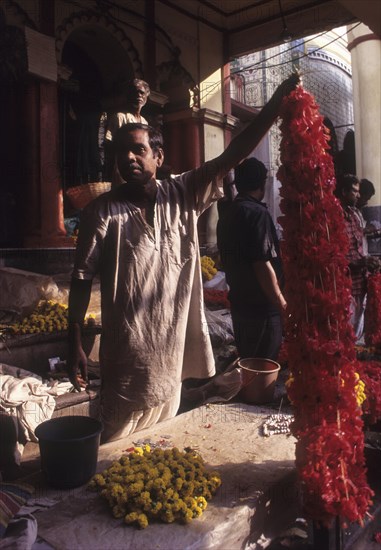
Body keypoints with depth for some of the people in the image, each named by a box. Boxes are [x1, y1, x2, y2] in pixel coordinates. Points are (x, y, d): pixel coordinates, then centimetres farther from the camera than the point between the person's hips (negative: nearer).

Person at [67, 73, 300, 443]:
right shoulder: (103, 211, -7)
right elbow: (82, 279, -6)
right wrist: (74, 343, -8)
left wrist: (276, 103, -12)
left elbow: (232, 155, -4)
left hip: (172, 353, 4)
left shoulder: (183, 196, 1)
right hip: (126, 359, -3)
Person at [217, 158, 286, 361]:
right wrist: (282, 304, -14)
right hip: (261, 306, -8)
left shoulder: (226, 213, 8)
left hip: (238, 300, 8)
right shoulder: (257, 212, -17)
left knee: (245, 361, 19)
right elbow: (263, 265, -22)